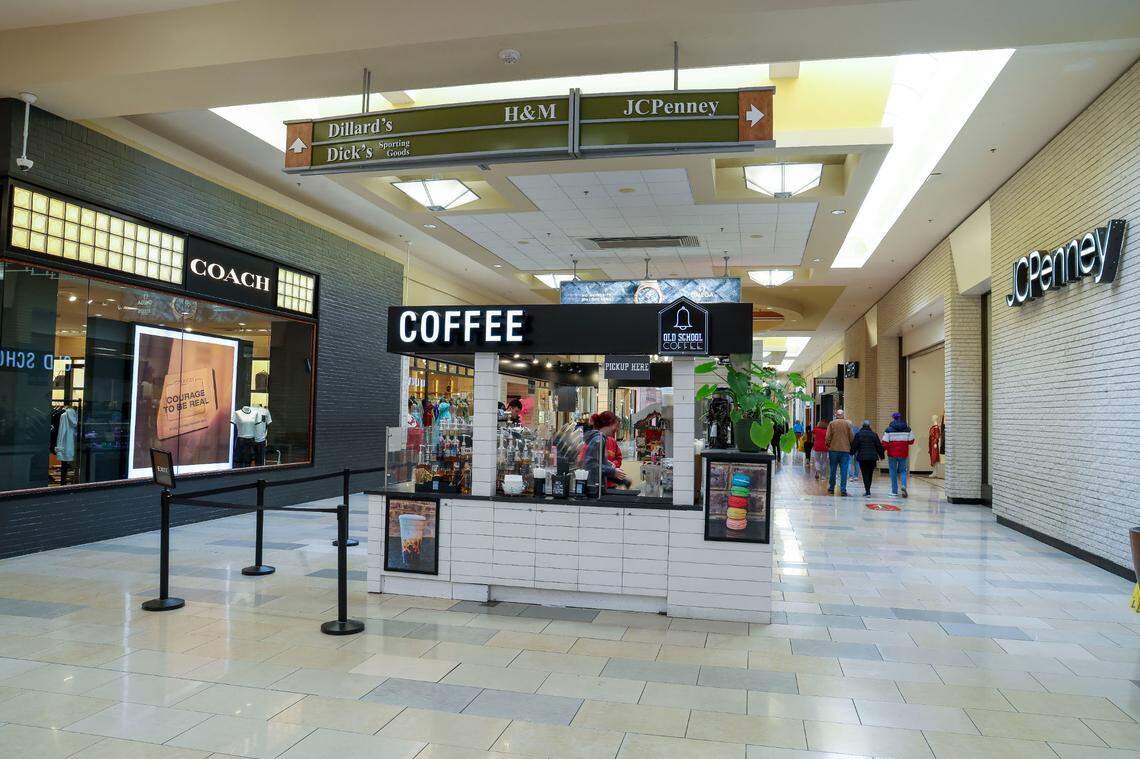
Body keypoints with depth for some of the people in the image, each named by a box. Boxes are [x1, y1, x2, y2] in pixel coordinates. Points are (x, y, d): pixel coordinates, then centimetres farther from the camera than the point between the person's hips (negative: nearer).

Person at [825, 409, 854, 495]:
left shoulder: (832, 423, -2)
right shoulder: (847, 424, 0)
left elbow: (828, 437, -6)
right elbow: (851, 437, 1)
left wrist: (828, 445, 12)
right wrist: (850, 446, 17)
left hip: (833, 449, 0)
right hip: (845, 450, 0)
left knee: (832, 470, 11)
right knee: (844, 471, 1)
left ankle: (831, 488, 20)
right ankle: (843, 490, -3)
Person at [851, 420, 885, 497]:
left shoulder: (858, 434, -1)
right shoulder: (874, 434, 4)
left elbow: (854, 446, -2)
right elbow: (879, 446, 7)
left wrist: (851, 453, 12)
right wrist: (882, 455, 17)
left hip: (862, 457, -2)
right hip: (872, 457, 2)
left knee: (865, 475, 1)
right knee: (870, 474, 13)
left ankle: (867, 491, -10)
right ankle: (867, 490, 21)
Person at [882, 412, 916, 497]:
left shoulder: (889, 429, -8)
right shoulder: (907, 429, 1)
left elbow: (885, 443, -10)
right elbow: (911, 441, 5)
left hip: (892, 454, -2)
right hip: (904, 454, 2)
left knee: (893, 472, 8)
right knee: (903, 471, 13)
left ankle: (894, 491, 12)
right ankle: (904, 485, -12)